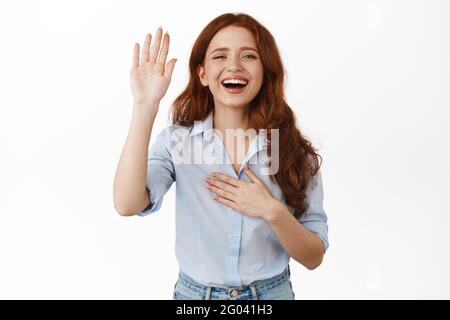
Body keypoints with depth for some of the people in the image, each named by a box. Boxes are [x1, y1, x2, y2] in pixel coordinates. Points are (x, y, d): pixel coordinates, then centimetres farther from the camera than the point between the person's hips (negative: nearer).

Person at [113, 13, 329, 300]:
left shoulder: (294, 150, -11)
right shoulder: (176, 140, -11)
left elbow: (313, 258, -8)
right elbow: (128, 204, -28)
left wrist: (273, 211, -25)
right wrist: (145, 106, -31)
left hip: (272, 293, 0)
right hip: (194, 292, 0)